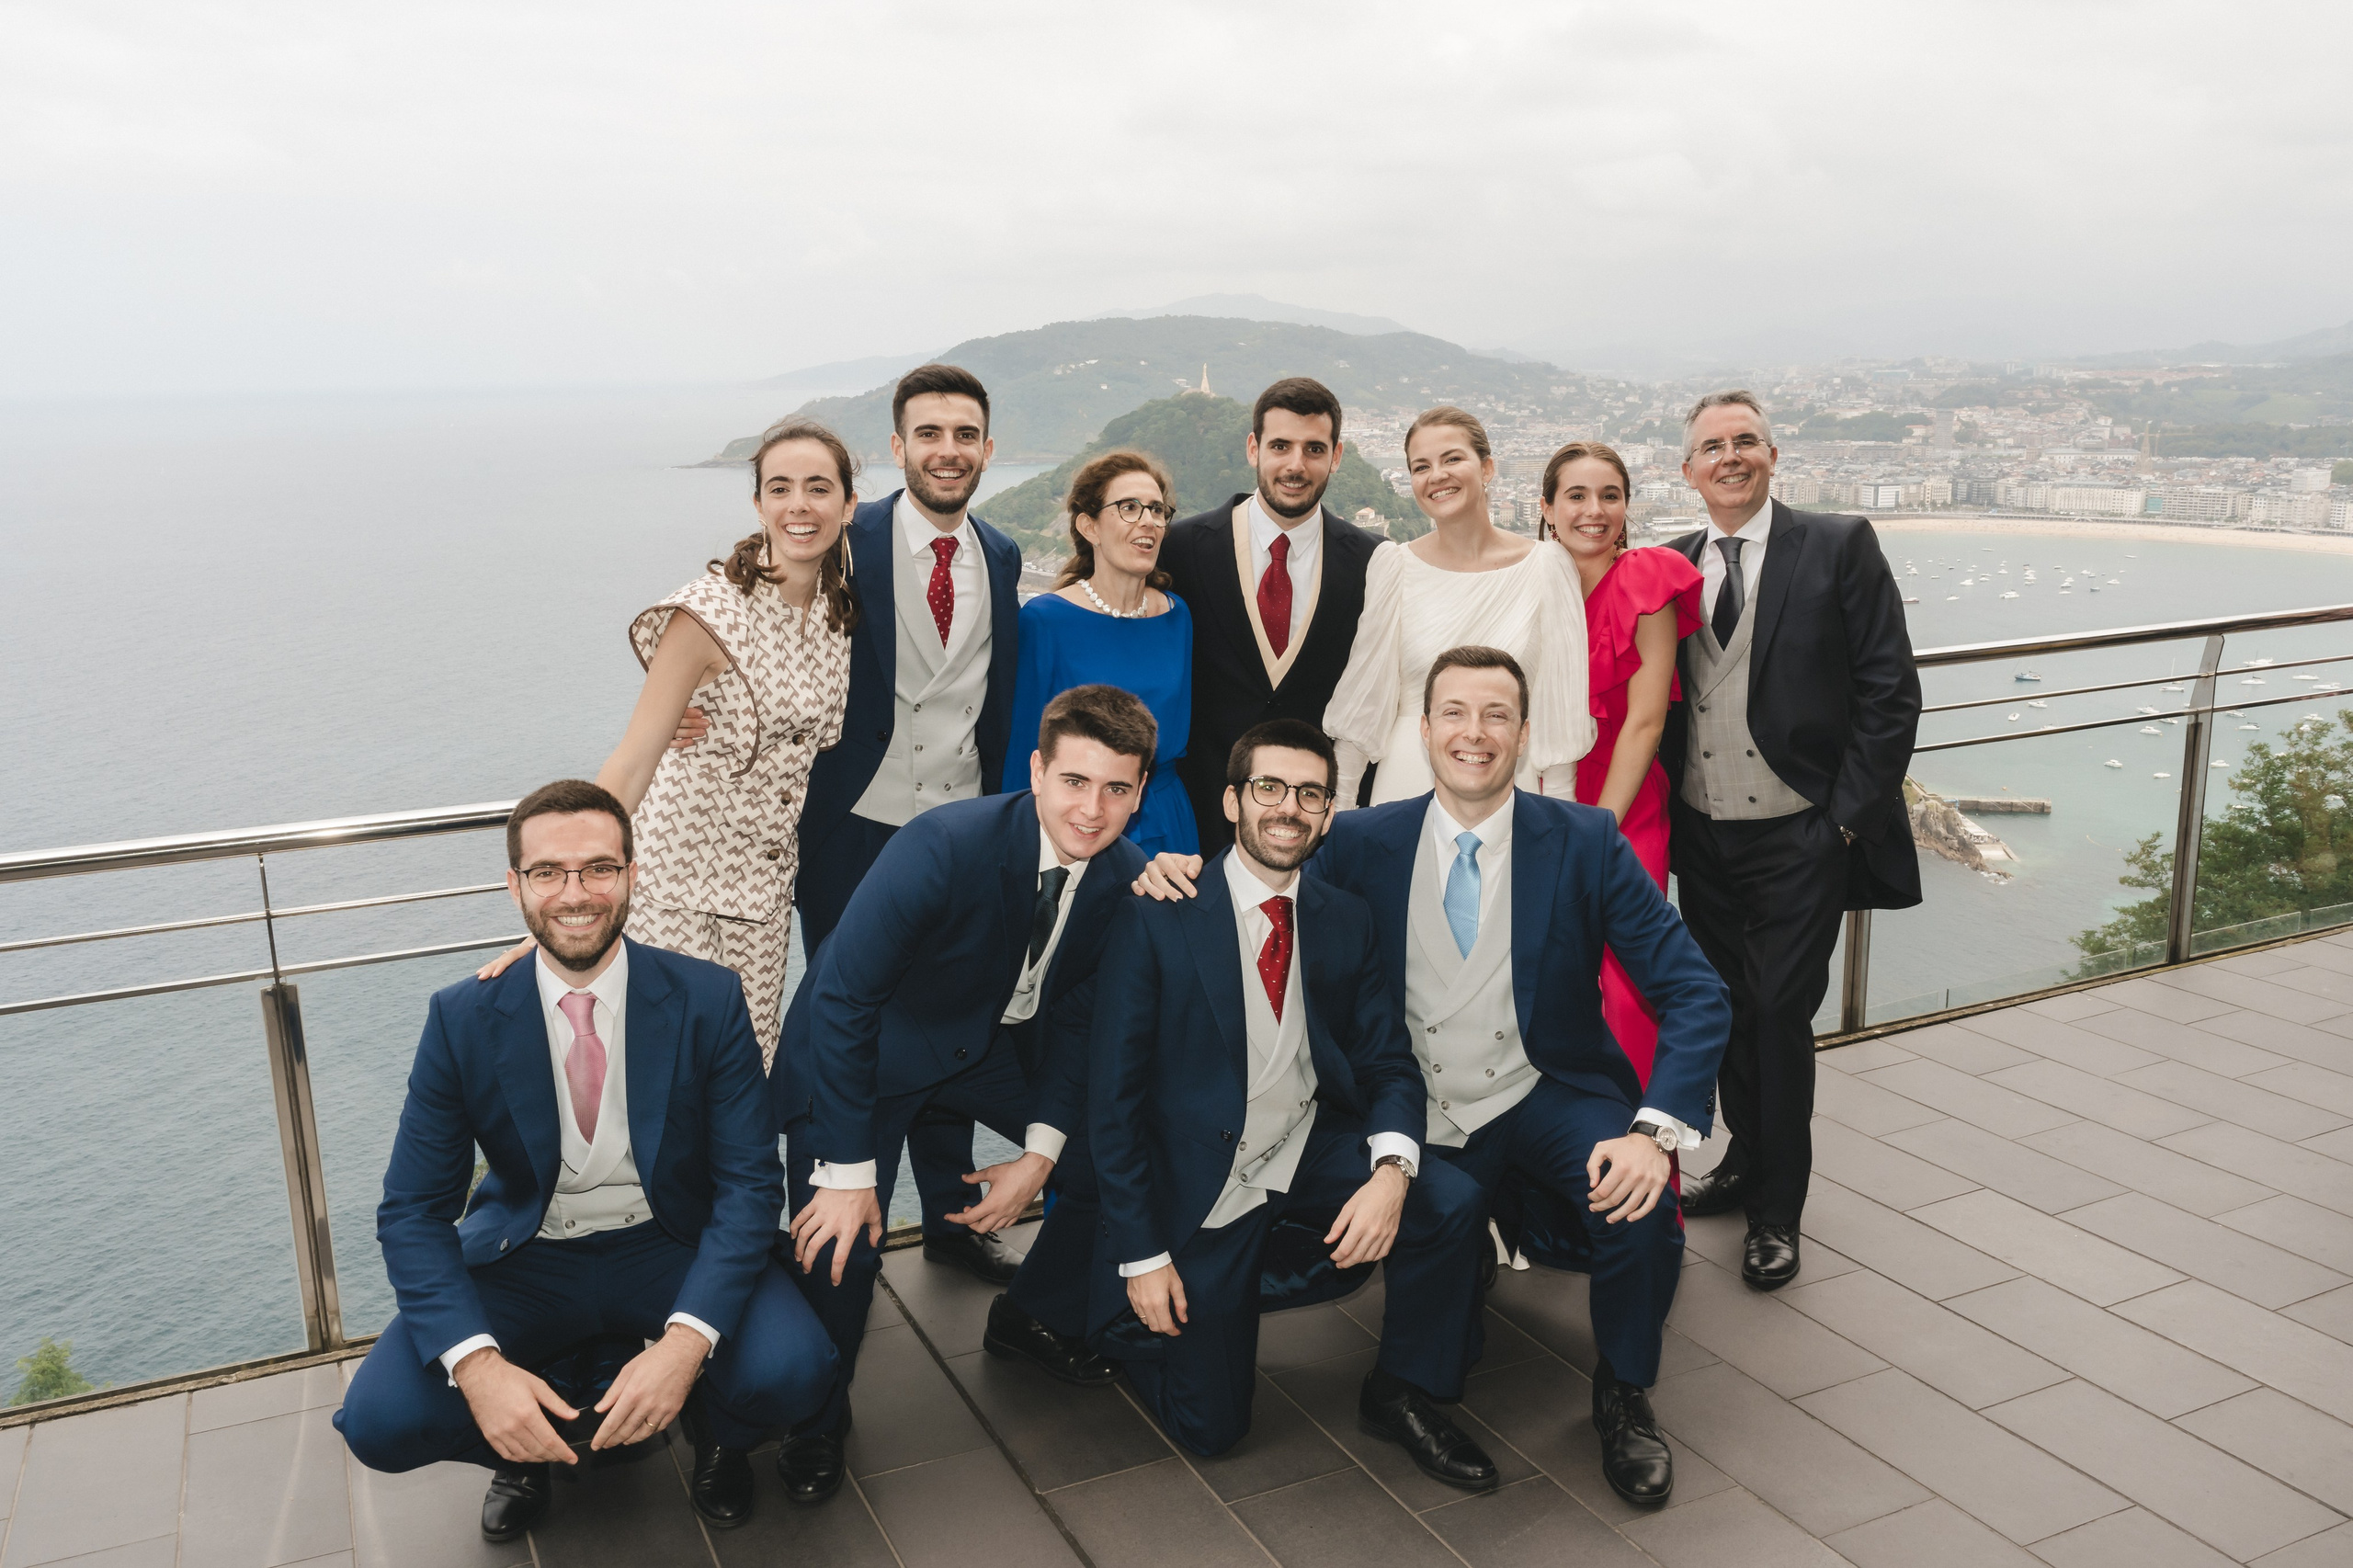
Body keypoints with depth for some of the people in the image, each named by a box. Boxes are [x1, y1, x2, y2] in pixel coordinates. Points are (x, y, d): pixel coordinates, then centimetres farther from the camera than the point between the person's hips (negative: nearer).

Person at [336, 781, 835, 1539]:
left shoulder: (709, 1000, -15)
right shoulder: (462, 1020, -12)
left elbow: (750, 1183, -14)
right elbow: (412, 1210, -10)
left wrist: (686, 1341, -30)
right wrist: (476, 1364, -27)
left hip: (671, 1248, -1)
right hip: (524, 1258, 2)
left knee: (790, 1373, -27)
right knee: (379, 1419, -21)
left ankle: (720, 1438, 11)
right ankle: (523, 1452, 14)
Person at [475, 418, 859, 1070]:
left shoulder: (840, 611, 1)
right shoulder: (711, 613, -18)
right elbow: (631, 764, -20)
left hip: (767, 874, 5)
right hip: (681, 871, -5)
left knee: (749, 1067, 8)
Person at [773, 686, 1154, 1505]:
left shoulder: (1125, 877, -14)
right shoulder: (945, 846, -34)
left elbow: (1076, 1016, -1)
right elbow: (842, 998, -29)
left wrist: (1038, 1154, -10)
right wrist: (848, 1171, -28)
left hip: (995, 1038, 6)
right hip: (869, 1043, -6)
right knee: (841, 1241, -20)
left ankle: (1036, 1316, 29)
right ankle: (816, 1422, 10)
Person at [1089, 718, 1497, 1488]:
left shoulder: (1347, 920, -1)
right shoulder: (1155, 920, -14)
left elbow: (1389, 1062, -2)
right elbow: (1115, 1094, -11)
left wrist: (1392, 1169, -24)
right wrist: (1142, 1256, -12)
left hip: (1315, 1149, 4)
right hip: (1202, 1176, -3)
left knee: (1452, 1203, -24)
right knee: (1208, 1425, -2)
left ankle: (1402, 1395, 2)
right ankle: (1135, 1314, 30)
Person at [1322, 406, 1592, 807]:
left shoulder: (1547, 567, -2)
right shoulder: (1394, 565, -2)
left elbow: (1560, 707, 0)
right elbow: (1364, 695, 1)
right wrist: (1338, 805, -1)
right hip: (1408, 785, 0)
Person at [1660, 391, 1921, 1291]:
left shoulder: (1840, 548, -4)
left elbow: (1890, 693, -6)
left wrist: (1849, 817, -10)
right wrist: (1657, 814, 1)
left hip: (1801, 837, -4)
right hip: (1701, 836, 4)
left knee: (1779, 1013, -3)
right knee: (1726, 1009, 16)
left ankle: (1777, 1210, 14)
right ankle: (1746, 1159, 36)